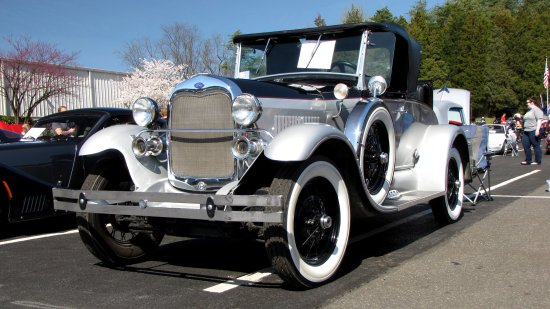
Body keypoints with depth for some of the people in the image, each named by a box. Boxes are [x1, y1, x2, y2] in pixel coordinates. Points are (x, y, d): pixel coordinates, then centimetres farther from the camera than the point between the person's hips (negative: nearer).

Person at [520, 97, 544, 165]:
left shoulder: (537, 110, -7)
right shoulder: (529, 111, 24)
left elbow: (539, 120, -17)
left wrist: (537, 130, -25)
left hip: (534, 131, -10)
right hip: (526, 131, 10)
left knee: (536, 146, -4)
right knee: (526, 146, 6)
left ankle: (537, 161, 1)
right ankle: (528, 160, 13)